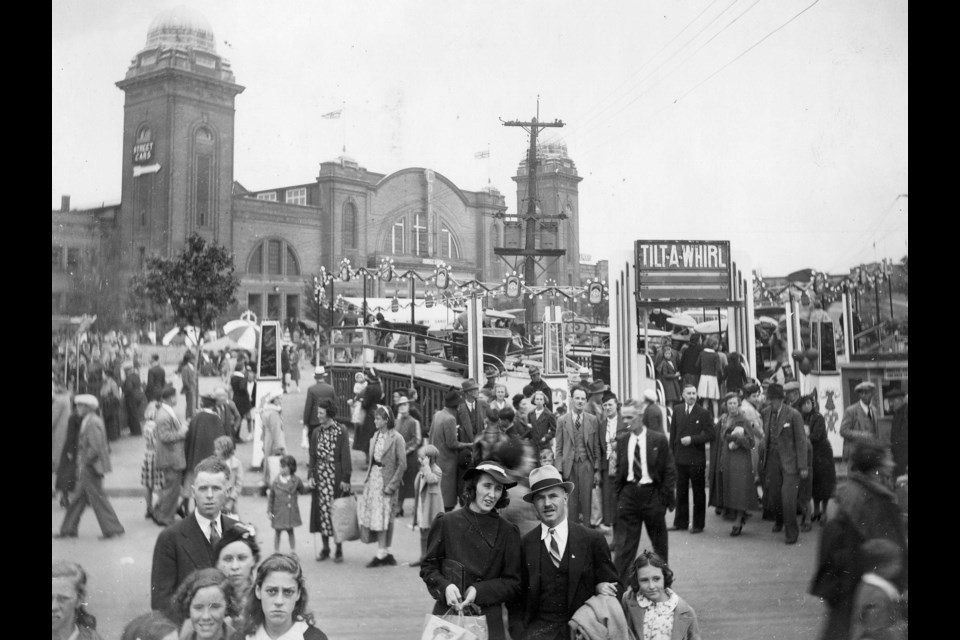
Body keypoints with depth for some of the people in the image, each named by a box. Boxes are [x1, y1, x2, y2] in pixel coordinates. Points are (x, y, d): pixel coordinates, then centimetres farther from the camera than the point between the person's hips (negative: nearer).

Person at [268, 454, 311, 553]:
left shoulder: (296, 480, -2)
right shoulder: (276, 481, -6)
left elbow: (303, 490, 13)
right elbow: (271, 497, 0)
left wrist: (309, 487, -6)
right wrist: (269, 510, -1)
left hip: (291, 511, 0)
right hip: (279, 511, 0)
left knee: (290, 531, 10)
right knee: (277, 531, 9)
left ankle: (293, 551, 20)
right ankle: (276, 552, 22)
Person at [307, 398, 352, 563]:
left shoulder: (341, 432, -5)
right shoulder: (316, 432, 8)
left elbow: (345, 456, -7)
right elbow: (313, 455, 11)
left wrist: (345, 478, -10)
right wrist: (311, 475, 1)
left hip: (336, 477, -4)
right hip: (320, 476, 4)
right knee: (322, 510, 6)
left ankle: (339, 549, 10)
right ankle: (325, 548, 16)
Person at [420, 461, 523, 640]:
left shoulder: (508, 532, 1)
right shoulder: (446, 523, -1)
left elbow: (514, 584, 2)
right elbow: (428, 567, 7)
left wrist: (479, 591, -11)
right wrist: (445, 586, -12)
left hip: (489, 620, 0)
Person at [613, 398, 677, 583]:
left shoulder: (658, 440, -5)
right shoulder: (622, 440, 4)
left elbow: (670, 471, -3)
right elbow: (619, 470, 9)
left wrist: (666, 497, -8)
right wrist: (618, 496, 4)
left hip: (652, 494, -2)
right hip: (628, 493, 2)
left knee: (659, 543, 13)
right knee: (623, 545, -1)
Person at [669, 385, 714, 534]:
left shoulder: (704, 413, -5)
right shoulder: (677, 411, 5)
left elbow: (709, 435, -10)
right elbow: (673, 433, 8)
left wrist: (692, 439, -18)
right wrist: (672, 452, 4)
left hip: (697, 459, -3)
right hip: (680, 458, 3)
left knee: (698, 493, 7)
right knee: (681, 492, 11)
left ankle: (698, 524, 15)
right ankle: (680, 522, 20)